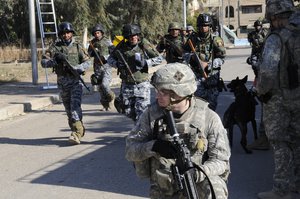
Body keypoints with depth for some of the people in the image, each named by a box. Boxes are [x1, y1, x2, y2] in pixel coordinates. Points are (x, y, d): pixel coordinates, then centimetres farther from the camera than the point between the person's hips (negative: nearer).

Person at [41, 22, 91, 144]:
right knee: (68, 109, 10)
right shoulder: (55, 47, 2)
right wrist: (54, 61, -24)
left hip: (76, 80, -3)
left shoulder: (77, 46, 2)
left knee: (75, 106, -17)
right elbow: (43, 62, -4)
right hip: (62, 82, 3)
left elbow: (87, 62, 1)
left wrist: (76, 68, -17)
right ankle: (80, 130, 27)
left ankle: (76, 134, -25)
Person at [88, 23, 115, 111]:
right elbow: (89, 53, 16)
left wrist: (105, 57, -19)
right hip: (97, 67, 5)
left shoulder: (107, 41, -5)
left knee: (105, 84, -18)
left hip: (106, 65, -5)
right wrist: (93, 52, -5)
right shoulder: (93, 42, 7)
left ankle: (111, 98, 11)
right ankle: (105, 105, 17)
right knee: (99, 87, 5)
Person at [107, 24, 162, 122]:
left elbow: (159, 59, -3)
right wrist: (117, 63, -11)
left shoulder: (144, 44, -9)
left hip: (142, 84, -3)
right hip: (126, 85, 3)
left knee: (141, 112, -11)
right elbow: (110, 59, 11)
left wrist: (145, 63, -19)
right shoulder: (122, 46, -1)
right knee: (128, 112, 13)